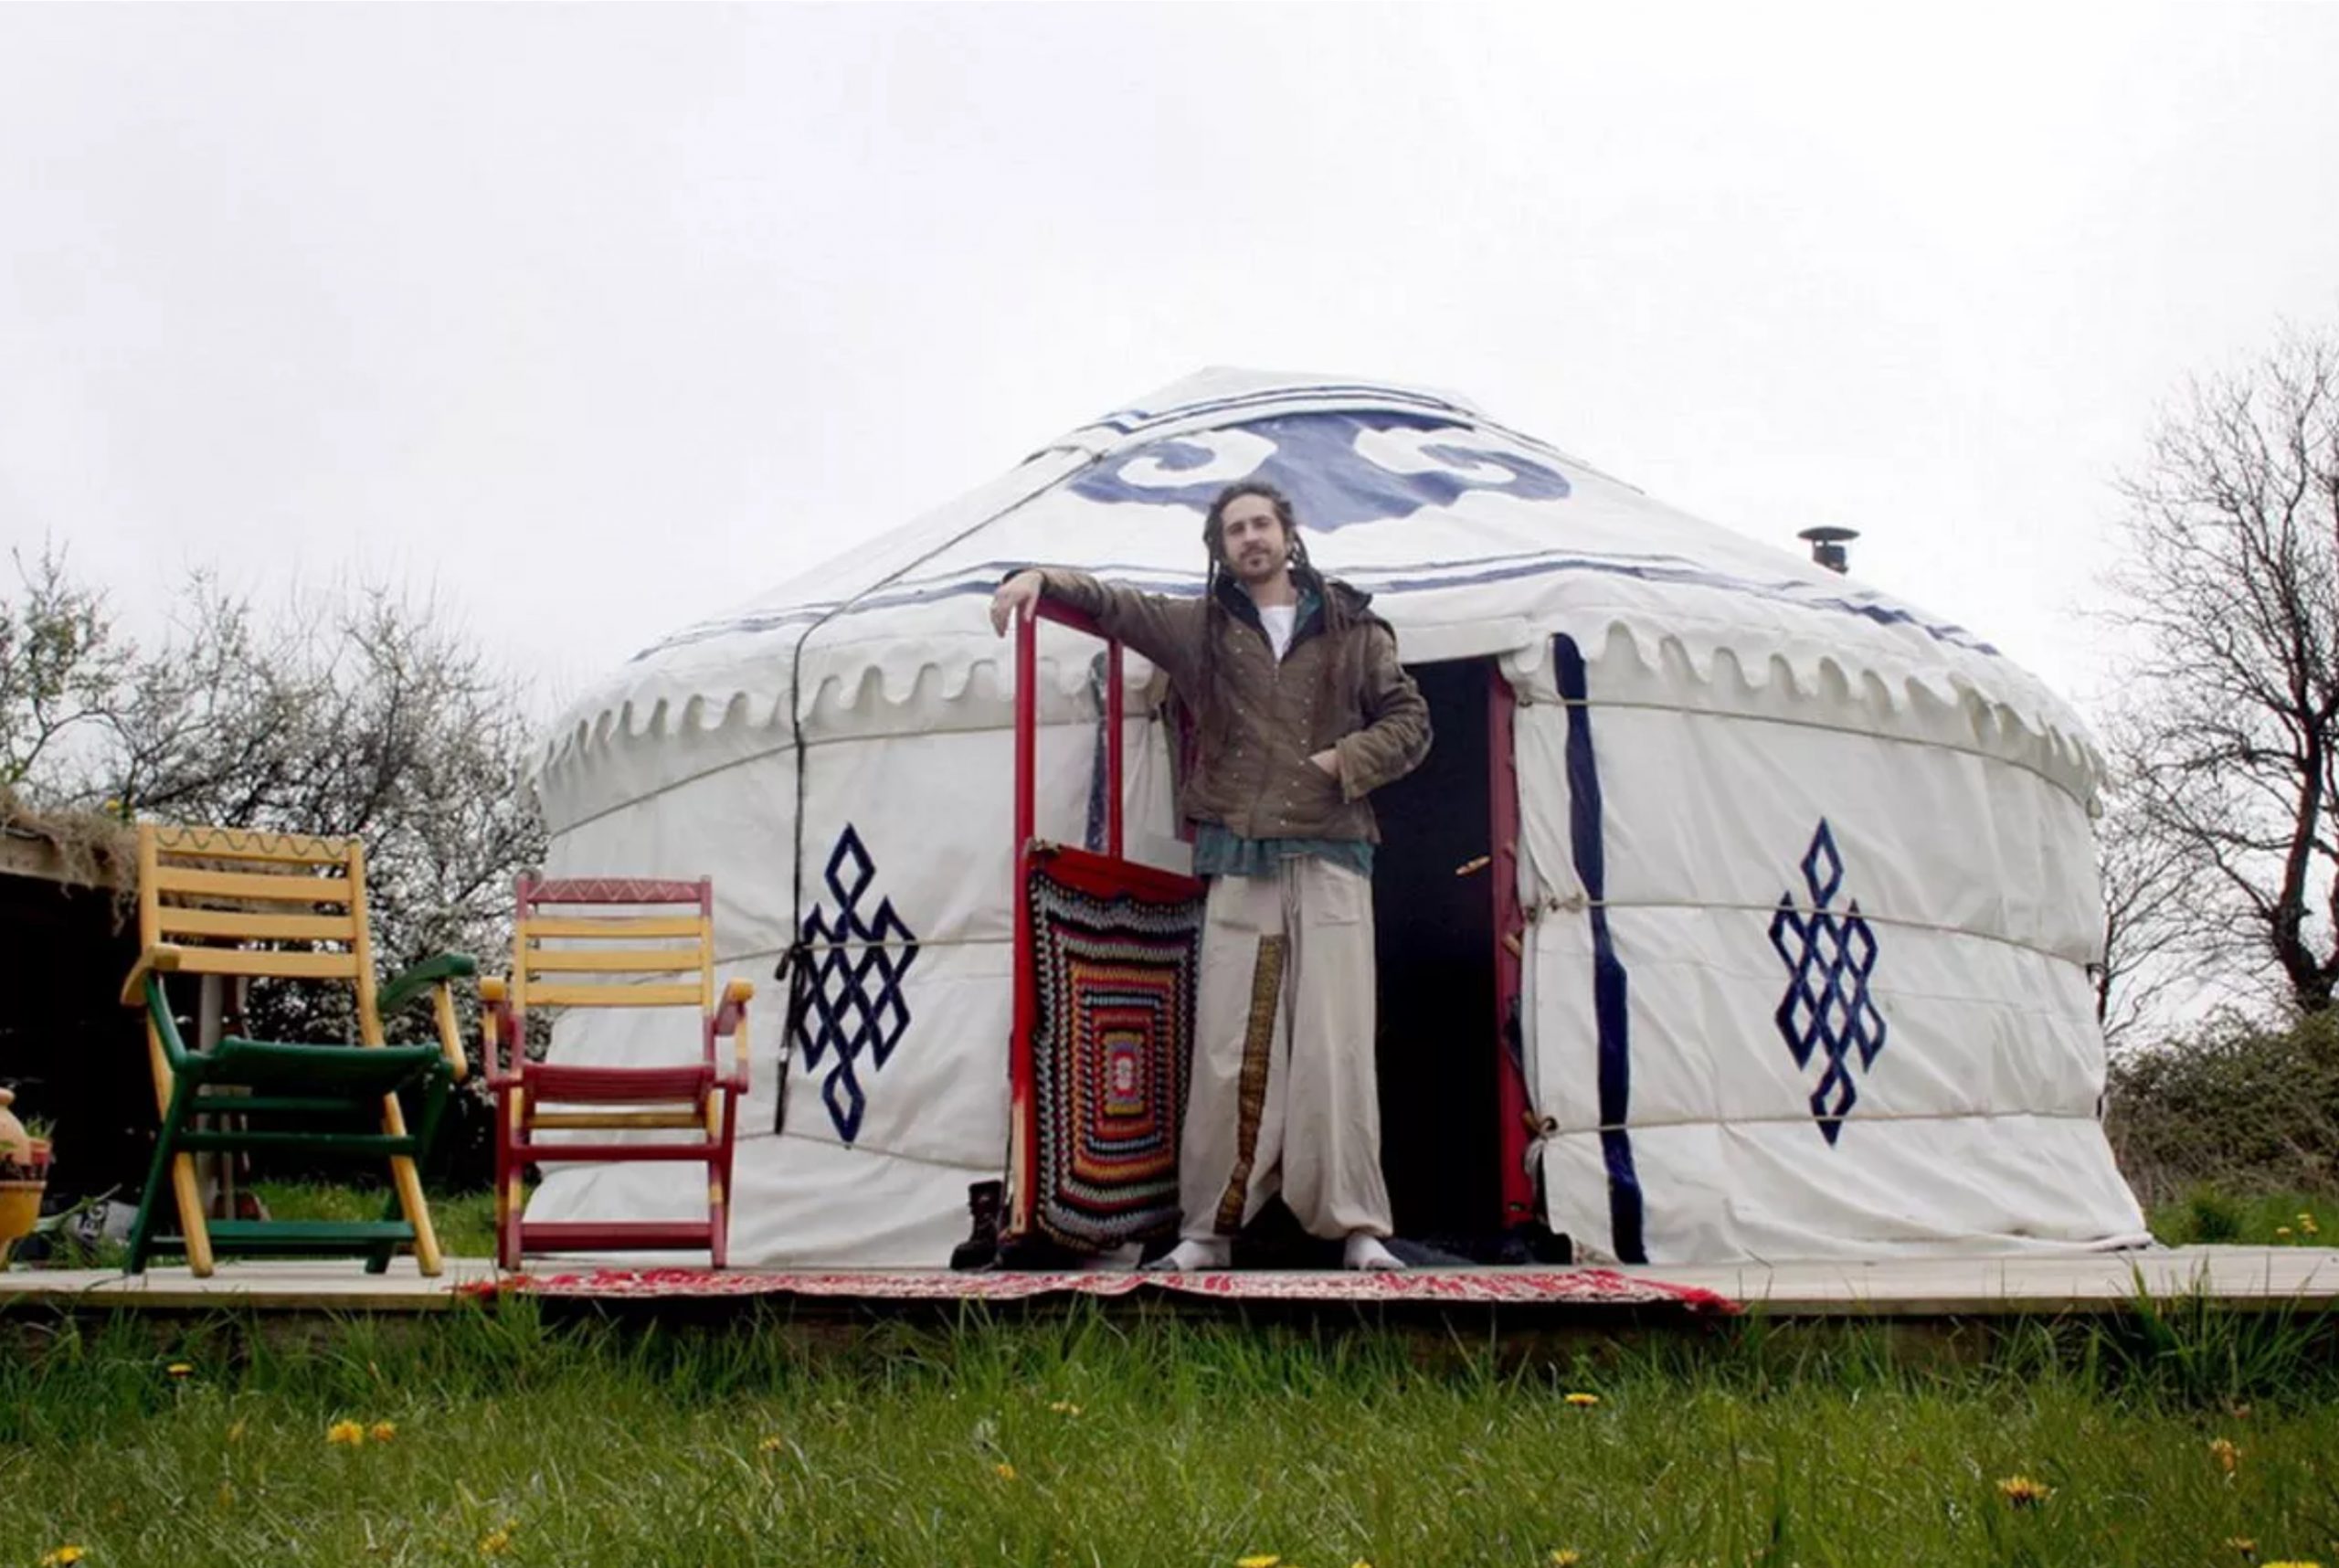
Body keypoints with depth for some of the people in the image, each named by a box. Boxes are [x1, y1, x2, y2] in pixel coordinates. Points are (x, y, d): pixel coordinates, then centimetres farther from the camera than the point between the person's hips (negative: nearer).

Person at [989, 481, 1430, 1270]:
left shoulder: (1352, 628, 11)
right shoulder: (1200, 626, 13)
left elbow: (1409, 720, 11)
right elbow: (1113, 604, 5)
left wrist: (1344, 761, -5)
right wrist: (1044, 578, -13)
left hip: (1332, 857, -1)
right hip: (1237, 861, 1)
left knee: (1336, 1043, -7)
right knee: (1227, 1048, -2)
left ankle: (1358, 1225, -4)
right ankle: (1209, 1226, 3)